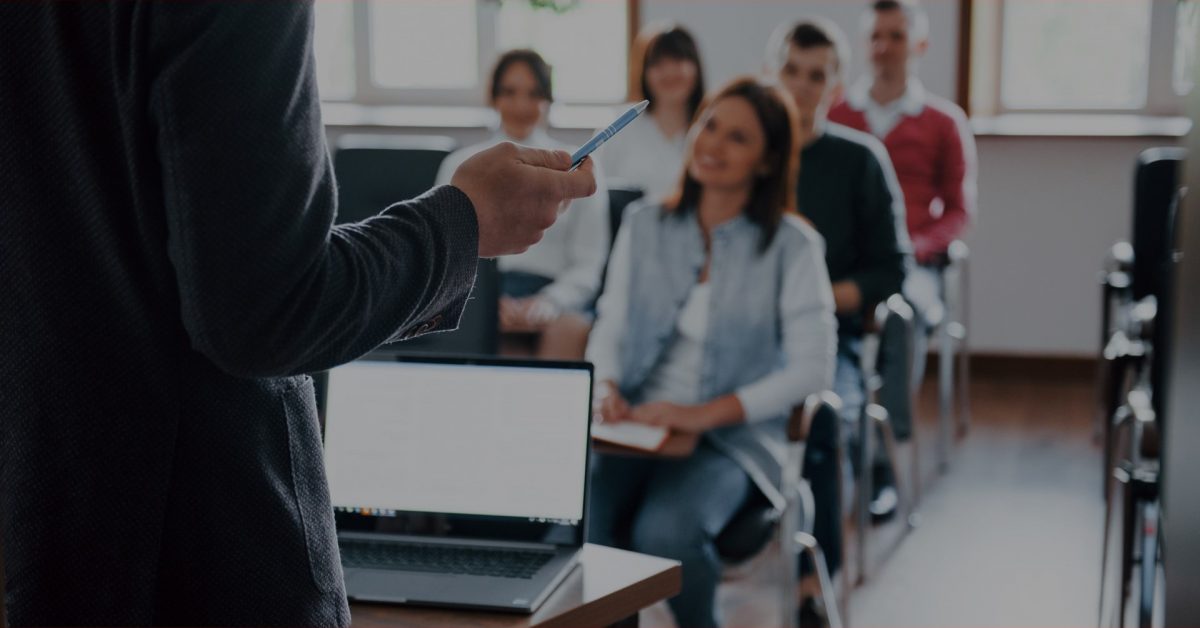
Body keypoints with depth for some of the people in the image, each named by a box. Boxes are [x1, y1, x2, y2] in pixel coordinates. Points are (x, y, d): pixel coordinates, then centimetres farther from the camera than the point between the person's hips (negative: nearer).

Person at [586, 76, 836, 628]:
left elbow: (812, 369, -8)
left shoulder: (791, 246, -1)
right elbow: (609, 328, 11)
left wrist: (707, 414, -17)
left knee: (665, 533, -32)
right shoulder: (645, 226, 11)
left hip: (731, 439, -2)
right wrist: (606, 386, -11)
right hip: (635, 427, 3)